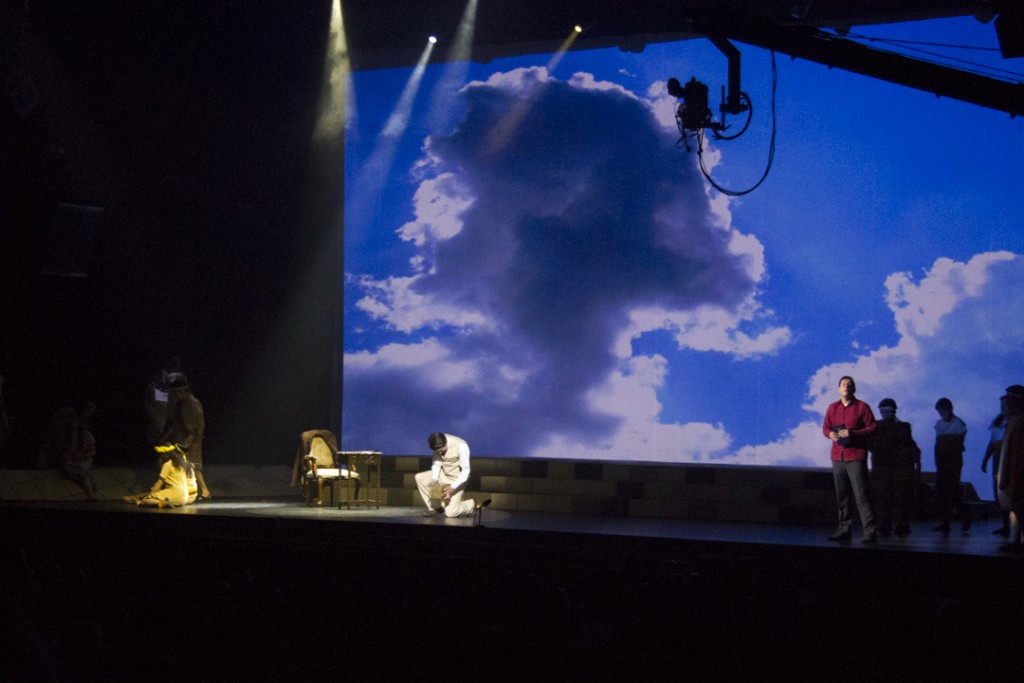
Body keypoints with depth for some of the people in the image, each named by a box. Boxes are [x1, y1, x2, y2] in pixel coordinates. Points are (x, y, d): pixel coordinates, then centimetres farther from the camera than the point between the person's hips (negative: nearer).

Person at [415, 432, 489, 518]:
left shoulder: (461, 446, -29)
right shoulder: (438, 445, -13)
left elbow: (465, 471, -26)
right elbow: (436, 463, -4)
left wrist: (452, 487, -33)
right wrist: (434, 479, -21)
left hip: (457, 479, -6)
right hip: (443, 475, 6)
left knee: (450, 513, -16)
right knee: (419, 477, -12)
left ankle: (473, 505, 12)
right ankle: (431, 508, -1)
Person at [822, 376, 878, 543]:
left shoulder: (862, 407, 0)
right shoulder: (833, 407, 13)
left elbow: (872, 428, -4)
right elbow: (825, 427, 18)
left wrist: (853, 433, -16)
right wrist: (830, 434, -5)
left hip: (856, 456, -5)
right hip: (837, 457, 5)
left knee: (861, 495, -9)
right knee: (841, 496, 6)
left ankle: (869, 532, -9)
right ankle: (844, 529, 11)